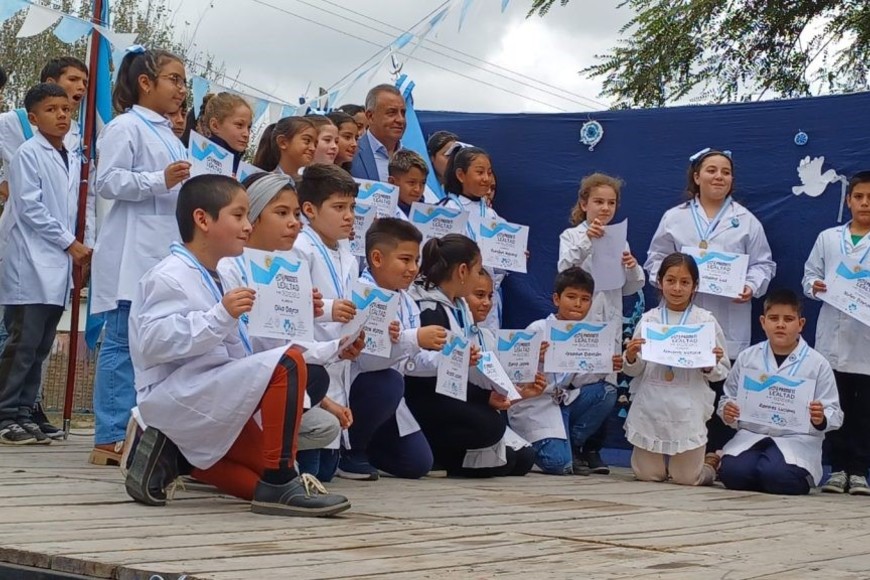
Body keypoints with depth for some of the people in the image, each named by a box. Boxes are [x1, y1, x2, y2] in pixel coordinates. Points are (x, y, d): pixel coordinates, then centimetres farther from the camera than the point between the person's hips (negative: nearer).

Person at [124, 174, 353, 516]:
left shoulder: (211, 279, 20)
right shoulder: (170, 277, -11)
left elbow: (233, 353, 23)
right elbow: (153, 343, -25)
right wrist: (220, 316, -29)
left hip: (203, 398, 10)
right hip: (174, 395, -10)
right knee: (287, 363, -24)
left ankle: (173, 456, 9)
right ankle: (277, 484, -21)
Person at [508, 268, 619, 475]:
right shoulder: (538, 330, -11)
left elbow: (579, 379, 4)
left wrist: (608, 368, -13)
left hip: (566, 401, 6)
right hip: (536, 403, -6)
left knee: (606, 392, -17)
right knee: (560, 465, -24)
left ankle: (574, 447, 1)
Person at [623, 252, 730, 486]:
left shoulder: (706, 321, -2)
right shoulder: (649, 319, 3)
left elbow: (721, 371, 2)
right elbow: (634, 370, 6)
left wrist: (710, 366, -19)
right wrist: (631, 357, -15)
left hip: (688, 409, -2)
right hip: (650, 407, 2)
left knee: (686, 477, 2)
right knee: (647, 474, 7)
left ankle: (711, 463, 35)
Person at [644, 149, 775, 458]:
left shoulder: (746, 220, 10)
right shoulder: (674, 218, 10)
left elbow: (763, 263, 9)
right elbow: (656, 259, 11)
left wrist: (752, 286, -9)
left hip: (729, 323, 0)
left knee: (722, 390, 0)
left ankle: (717, 455, 7)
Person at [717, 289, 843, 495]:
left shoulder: (816, 363, 2)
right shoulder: (747, 358, 10)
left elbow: (834, 413, 1)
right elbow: (729, 397, 15)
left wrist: (821, 420, -21)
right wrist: (727, 411, -7)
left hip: (796, 439, -2)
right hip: (751, 435, 2)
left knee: (777, 476, -32)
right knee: (732, 472, -27)